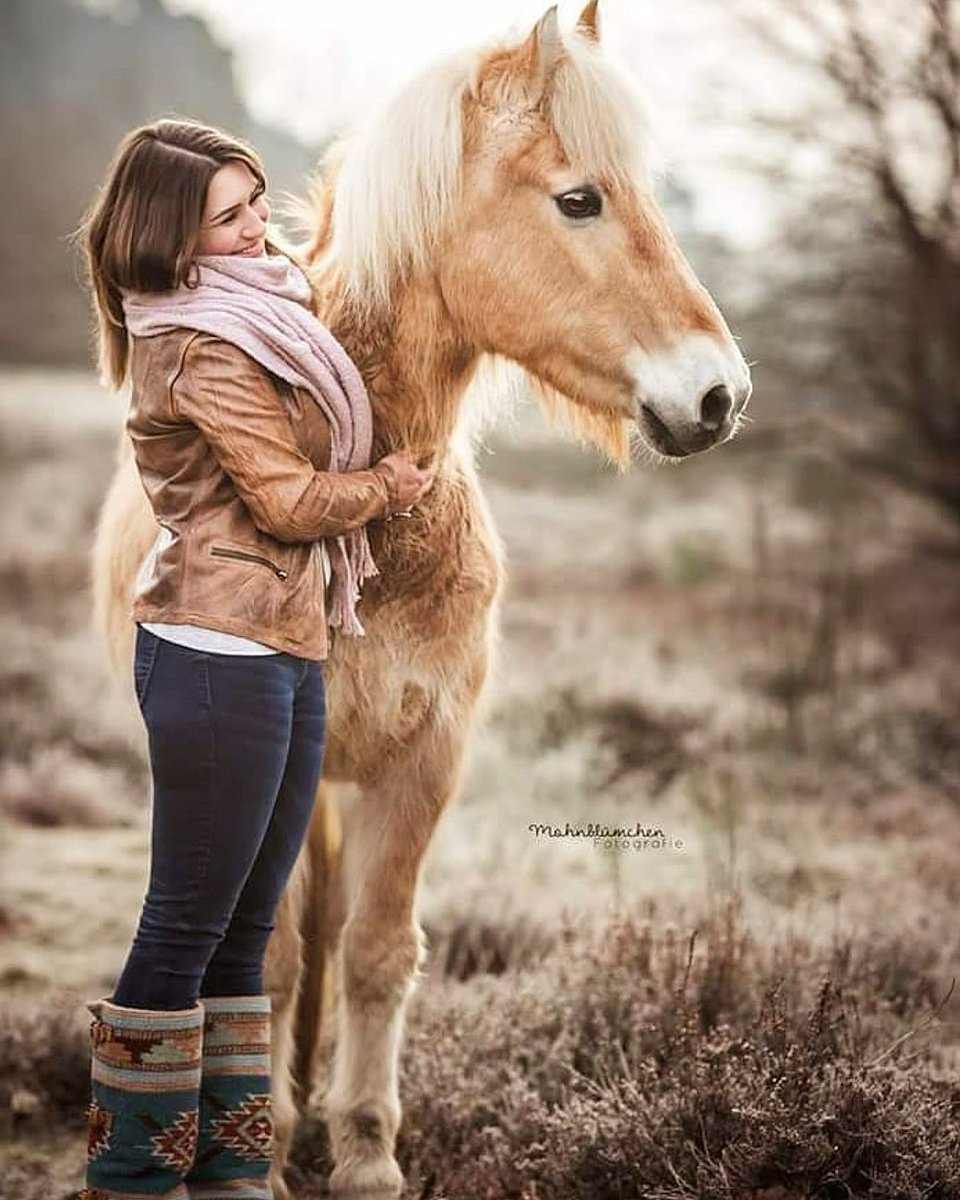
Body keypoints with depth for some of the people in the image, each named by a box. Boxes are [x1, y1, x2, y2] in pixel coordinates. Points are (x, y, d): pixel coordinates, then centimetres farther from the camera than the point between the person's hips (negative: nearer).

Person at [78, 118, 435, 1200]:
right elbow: (291, 501, -15)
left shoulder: (258, 311, 16)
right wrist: (392, 483, 1)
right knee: (186, 927, -3)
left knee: (241, 933, 12)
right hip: (220, 653, -10)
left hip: (286, 645, 10)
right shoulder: (208, 347, -15)